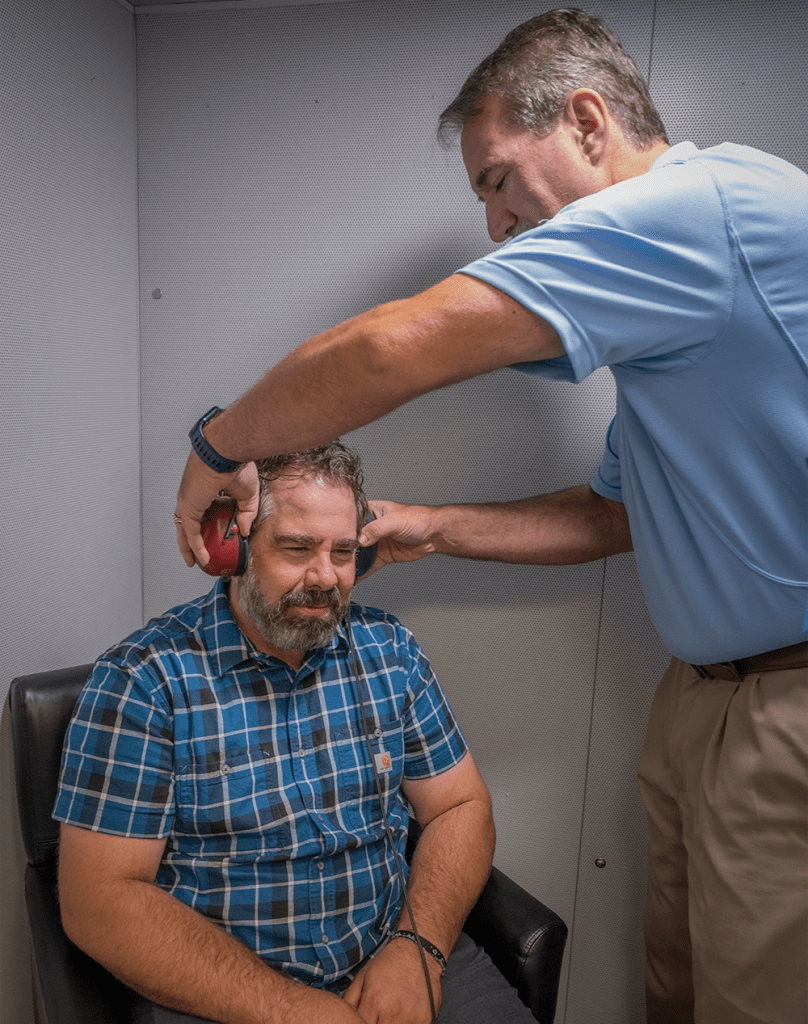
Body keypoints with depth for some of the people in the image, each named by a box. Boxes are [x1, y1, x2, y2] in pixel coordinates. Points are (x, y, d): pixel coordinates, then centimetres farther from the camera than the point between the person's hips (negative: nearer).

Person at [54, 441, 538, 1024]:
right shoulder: (144, 678, -11)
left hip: (394, 958, 3)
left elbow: (461, 807, 4)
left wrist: (418, 946, -13)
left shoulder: (390, 650, 1)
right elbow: (98, 897, -13)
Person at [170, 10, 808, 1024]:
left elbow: (389, 350, -24)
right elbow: (613, 516, 18)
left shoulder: (710, 198, -18)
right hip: (703, 689, 9)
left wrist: (218, 446, -8)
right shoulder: (670, 297, 14)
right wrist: (433, 526, 10)